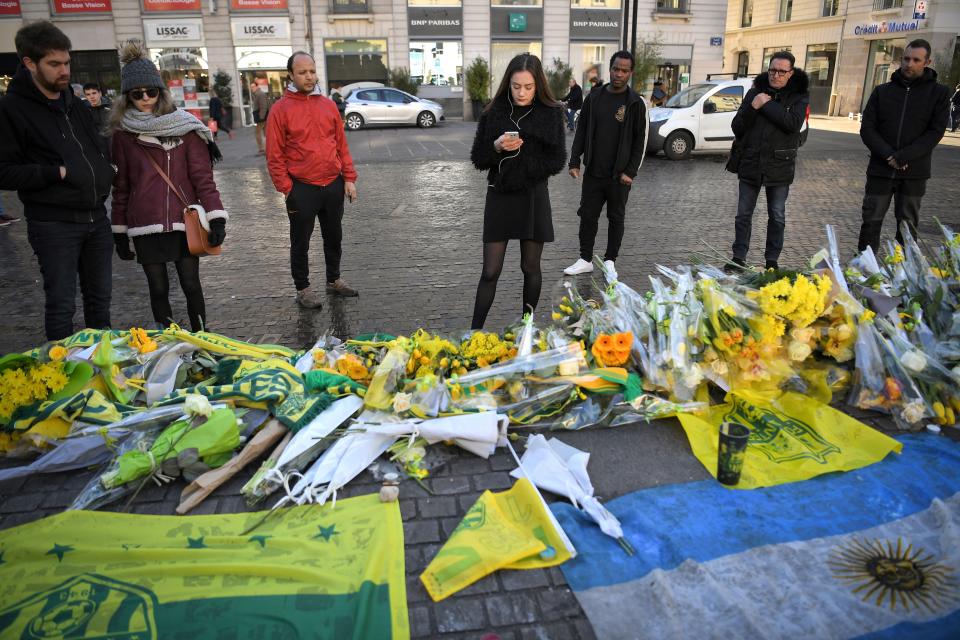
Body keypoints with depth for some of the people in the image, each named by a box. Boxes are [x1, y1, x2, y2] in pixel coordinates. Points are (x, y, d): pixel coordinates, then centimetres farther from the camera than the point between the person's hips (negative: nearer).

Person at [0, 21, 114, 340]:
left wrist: (103, 176, 7)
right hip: (54, 224, -6)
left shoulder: (76, 104, 13)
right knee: (61, 304, 0)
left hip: (96, 217, 6)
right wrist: (59, 172, -18)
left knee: (99, 298, 14)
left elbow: (98, 148, 25)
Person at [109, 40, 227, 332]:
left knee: (191, 285, 3)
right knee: (158, 289, 7)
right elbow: (121, 186, 9)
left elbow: (202, 176, -4)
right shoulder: (123, 134, 5)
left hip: (185, 222, -1)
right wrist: (119, 232, 8)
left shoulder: (184, 127, 0)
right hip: (145, 227, 2)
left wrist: (216, 217, -12)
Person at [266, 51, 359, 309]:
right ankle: (303, 289, 20)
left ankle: (334, 280, 32)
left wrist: (349, 178, 5)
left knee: (334, 237, 15)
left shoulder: (328, 105, 8)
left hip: (334, 185, 4)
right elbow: (274, 155, -6)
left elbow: (342, 144, 10)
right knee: (301, 242, 6)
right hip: (302, 188, -4)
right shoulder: (280, 109, -5)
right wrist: (286, 188, -11)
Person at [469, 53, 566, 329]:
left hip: (534, 198, 0)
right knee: (490, 272, 0)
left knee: (530, 268, 11)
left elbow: (556, 162, -3)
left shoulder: (551, 113, -3)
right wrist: (497, 147, -19)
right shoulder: (494, 113, -1)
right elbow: (478, 158, 1)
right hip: (499, 197, 0)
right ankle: (475, 331, 8)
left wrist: (521, 163, -14)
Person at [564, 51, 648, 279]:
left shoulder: (636, 103, -4)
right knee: (588, 216, 6)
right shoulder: (594, 97, 5)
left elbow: (641, 141, -4)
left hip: (619, 176, -3)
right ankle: (585, 260, 17)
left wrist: (630, 172, -11)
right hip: (592, 172, 3)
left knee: (616, 218, 8)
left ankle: (610, 261, 20)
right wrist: (574, 162, 2)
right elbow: (582, 132, 9)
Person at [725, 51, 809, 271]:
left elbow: (793, 124, -21)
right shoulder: (755, 91, 3)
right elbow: (737, 127, -1)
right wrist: (752, 107, -17)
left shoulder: (798, 96, -2)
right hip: (750, 162, 1)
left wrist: (766, 104, -19)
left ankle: (772, 260, 20)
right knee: (743, 214, 7)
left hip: (780, 166, -1)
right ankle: (739, 258, 17)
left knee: (777, 216, 8)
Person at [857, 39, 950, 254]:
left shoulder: (938, 93, 3)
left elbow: (936, 131, -5)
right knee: (871, 221, 2)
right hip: (880, 170, 1)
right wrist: (888, 155, -13)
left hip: (914, 173, -1)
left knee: (908, 225, 6)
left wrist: (903, 157, -18)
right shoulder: (882, 91, 8)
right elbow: (867, 127, 1)